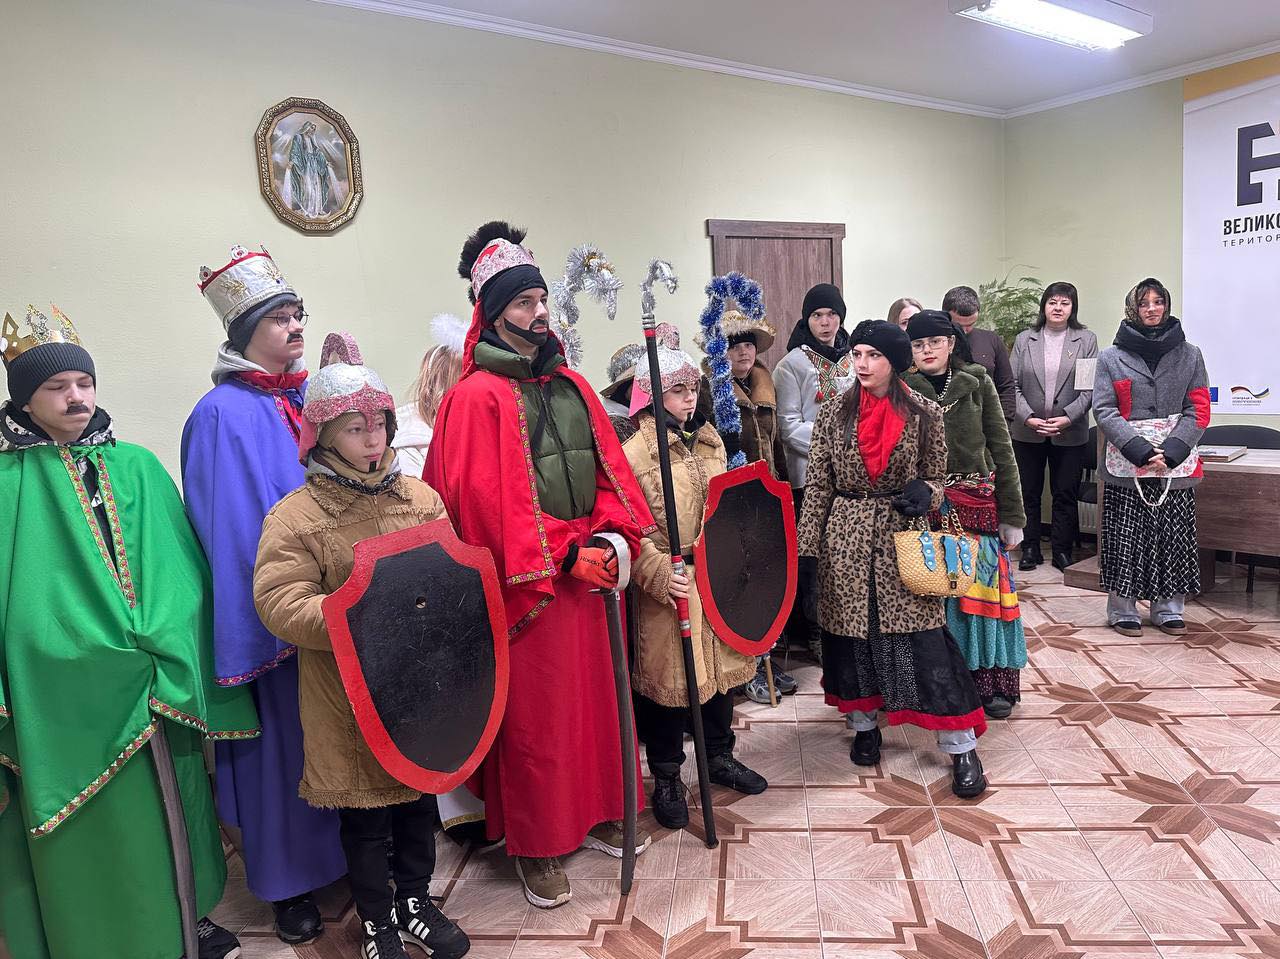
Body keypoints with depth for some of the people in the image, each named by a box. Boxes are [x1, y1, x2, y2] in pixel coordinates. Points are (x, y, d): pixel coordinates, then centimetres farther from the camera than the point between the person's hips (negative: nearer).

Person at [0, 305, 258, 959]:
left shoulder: (136, 467, 7)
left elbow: (180, 564, 6)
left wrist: (171, 651, -2)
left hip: (158, 684, 3)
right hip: (66, 697, -3)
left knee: (166, 807, 15)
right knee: (94, 828, 7)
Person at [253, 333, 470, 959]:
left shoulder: (420, 498, 3)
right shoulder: (296, 516, -9)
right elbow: (279, 603, -16)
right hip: (350, 692, -4)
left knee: (421, 797, 18)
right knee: (363, 812, 11)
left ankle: (415, 901, 41)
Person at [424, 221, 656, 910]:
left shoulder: (571, 386, 11)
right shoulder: (477, 397, -10)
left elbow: (608, 467, 11)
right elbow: (487, 501, -16)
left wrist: (614, 535, -6)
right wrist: (567, 557, -17)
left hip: (586, 569, 7)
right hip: (526, 585, -6)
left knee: (593, 694, 16)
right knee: (533, 716, 5)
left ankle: (593, 813, 35)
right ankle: (536, 846, 22)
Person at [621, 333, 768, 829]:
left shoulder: (710, 441, 9)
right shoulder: (634, 452, -12)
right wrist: (661, 576, -25)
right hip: (669, 587, -6)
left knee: (721, 666, 16)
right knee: (668, 679, 4)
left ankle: (720, 756, 37)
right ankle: (667, 779, 22)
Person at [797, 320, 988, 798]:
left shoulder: (924, 414, -3)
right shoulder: (834, 412, 0)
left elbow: (936, 476, 7)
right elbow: (817, 484, 1)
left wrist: (925, 493, -17)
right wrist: (807, 545, -2)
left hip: (901, 537, -2)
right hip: (846, 538, 2)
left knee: (924, 640, -2)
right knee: (851, 632, 10)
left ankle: (962, 747, 10)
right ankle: (864, 726, 32)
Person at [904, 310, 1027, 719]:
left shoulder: (977, 383, 4)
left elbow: (1002, 450, 4)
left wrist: (1011, 514, 1)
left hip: (978, 504, 1)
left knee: (985, 586, 2)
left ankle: (991, 683, 16)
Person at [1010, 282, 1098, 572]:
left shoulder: (1086, 340, 2)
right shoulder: (1024, 340, 5)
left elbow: (1090, 387, -3)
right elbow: (1013, 385, 0)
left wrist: (1067, 418, -15)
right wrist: (1028, 418, -12)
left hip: (1070, 433, -1)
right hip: (1027, 431, 1)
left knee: (1066, 494, 6)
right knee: (1028, 492, 7)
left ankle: (1062, 550, 17)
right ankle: (1030, 548, 18)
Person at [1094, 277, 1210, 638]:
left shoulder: (1190, 355, 9)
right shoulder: (1111, 357, 4)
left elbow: (1198, 410, 2)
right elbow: (1104, 410, -4)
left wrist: (1170, 451, -13)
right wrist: (1140, 450, -15)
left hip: (1176, 468, 2)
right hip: (1126, 466, -1)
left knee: (1174, 538, 6)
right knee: (1126, 540, 1)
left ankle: (1168, 609, 20)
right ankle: (1123, 610, 13)